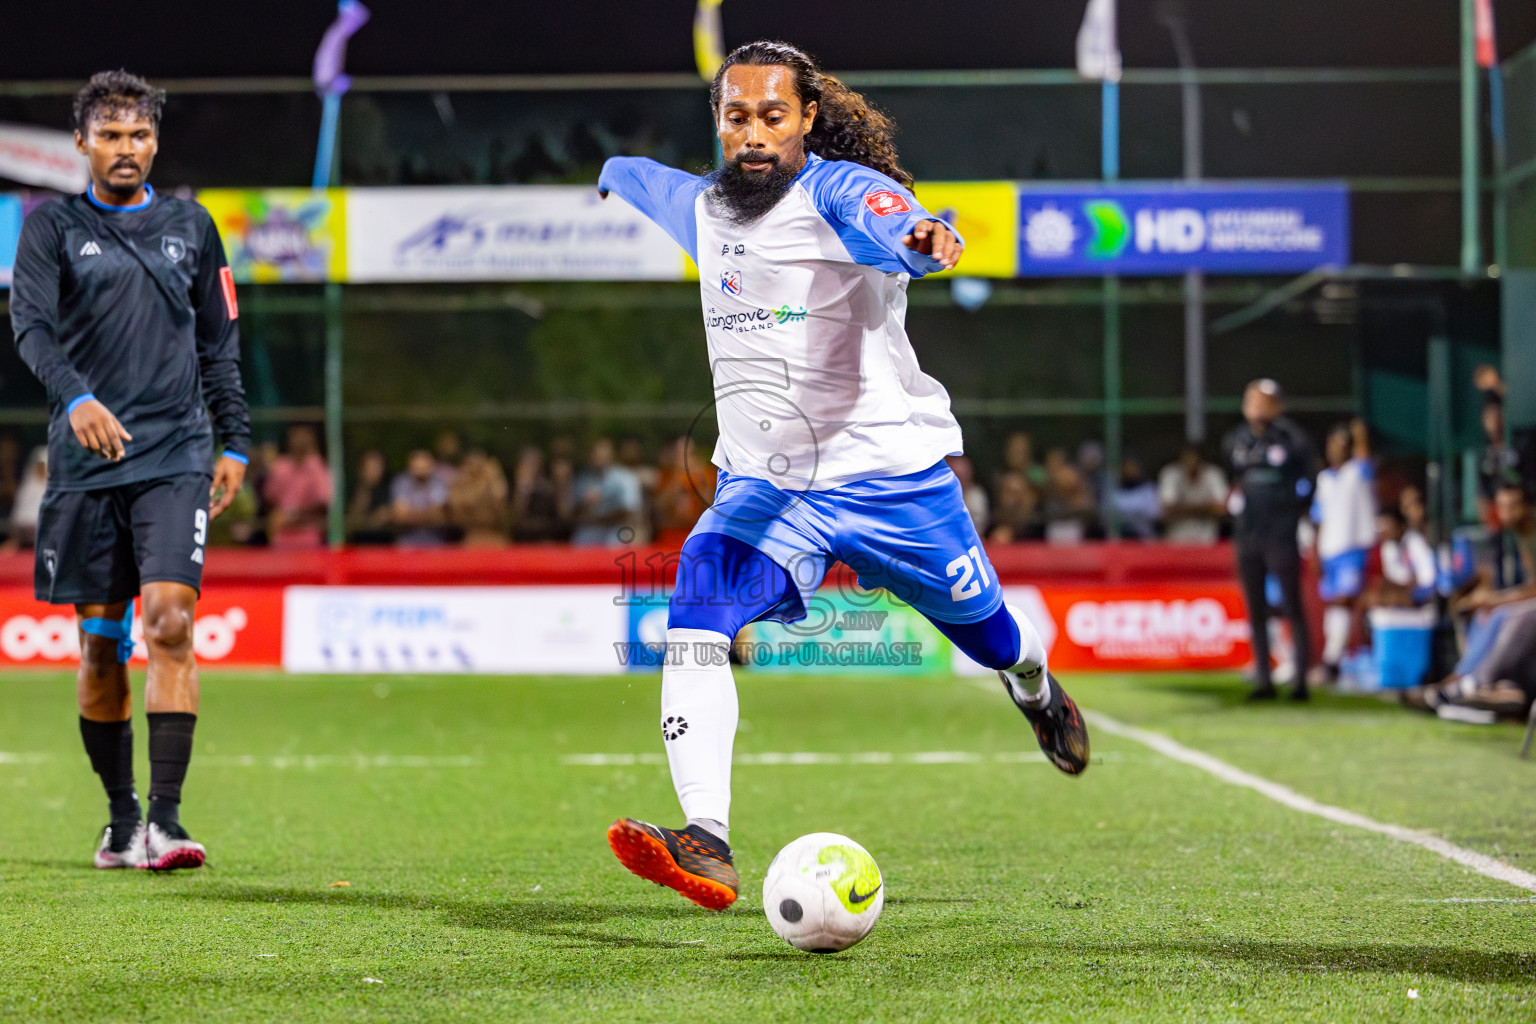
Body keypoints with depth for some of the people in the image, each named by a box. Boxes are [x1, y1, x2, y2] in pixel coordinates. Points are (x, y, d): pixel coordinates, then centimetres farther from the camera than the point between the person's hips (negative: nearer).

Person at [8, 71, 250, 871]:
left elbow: (220, 344, 18)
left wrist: (234, 444, 11)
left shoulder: (190, 227, 13)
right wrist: (76, 397, -27)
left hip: (175, 457, 0)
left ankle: (165, 822, -16)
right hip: (85, 462, 0)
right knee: (100, 642, 4)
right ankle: (121, 821, 17)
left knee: (170, 624, -15)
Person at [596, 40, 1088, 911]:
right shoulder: (705, 209, 5)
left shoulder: (840, 192, -14)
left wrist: (925, 238, -62)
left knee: (988, 635, 15)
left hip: (892, 476, -4)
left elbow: (889, 222, -39)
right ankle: (707, 846, -35)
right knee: (698, 611, -24)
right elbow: (641, 179, 31)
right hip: (762, 486, 4)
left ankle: (1037, 692, 55)